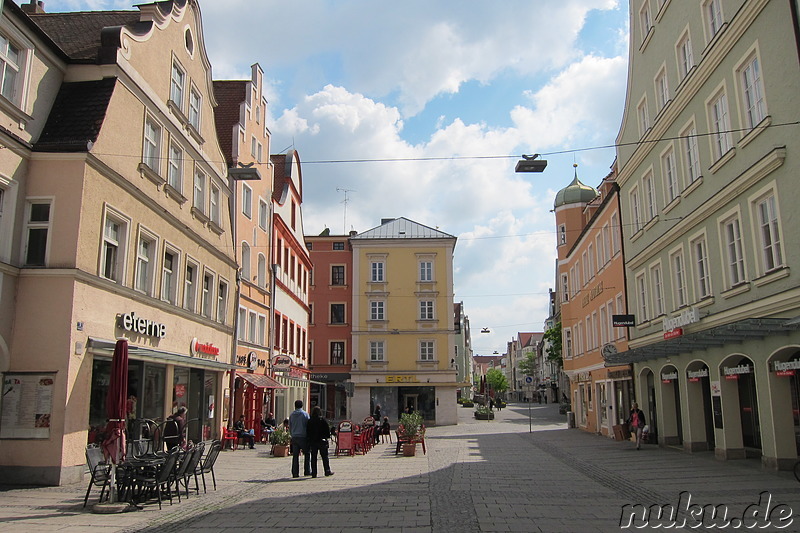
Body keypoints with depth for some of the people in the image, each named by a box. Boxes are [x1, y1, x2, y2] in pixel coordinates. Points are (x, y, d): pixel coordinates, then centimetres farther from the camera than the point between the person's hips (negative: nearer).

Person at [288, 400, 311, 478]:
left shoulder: (291, 415, 9)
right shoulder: (305, 414, -3)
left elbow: (290, 427, 14)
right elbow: (308, 426, -2)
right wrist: (309, 436, 6)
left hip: (294, 437, 4)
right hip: (303, 437, -3)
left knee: (295, 455, 4)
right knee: (306, 454, 8)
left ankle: (295, 473, 1)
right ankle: (307, 471, 7)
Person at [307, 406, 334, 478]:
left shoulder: (309, 421, -1)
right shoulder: (323, 420, -8)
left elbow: (307, 432, 3)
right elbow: (327, 430, -4)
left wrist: (309, 440, 10)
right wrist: (327, 437, 10)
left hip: (312, 442, 2)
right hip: (322, 441, -2)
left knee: (313, 457, 6)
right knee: (325, 456, 8)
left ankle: (314, 473, 4)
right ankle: (327, 471, 12)